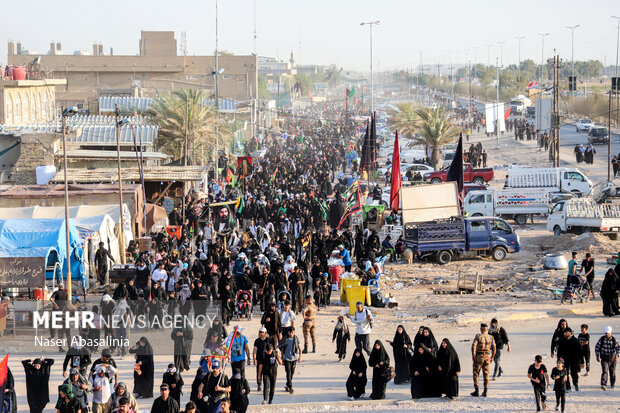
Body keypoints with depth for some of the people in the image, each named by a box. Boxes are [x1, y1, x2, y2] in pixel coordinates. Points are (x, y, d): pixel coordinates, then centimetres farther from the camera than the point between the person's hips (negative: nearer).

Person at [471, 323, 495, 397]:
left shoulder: (478, 336, -9)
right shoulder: (490, 337, 1)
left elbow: (473, 346, -18)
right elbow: (494, 348, -1)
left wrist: (473, 356, -8)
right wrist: (492, 357, 10)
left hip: (479, 356, -3)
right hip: (487, 356, 3)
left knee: (476, 373, 7)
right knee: (486, 374, 9)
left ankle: (476, 391, 3)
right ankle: (485, 392, 8)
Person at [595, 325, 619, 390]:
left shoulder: (614, 340, -8)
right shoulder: (601, 339, -6)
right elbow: (597, 347, 5)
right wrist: (597, 356, 1)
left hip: (612, 359, 1)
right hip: (604, 359, -1)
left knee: (612, 372, 13)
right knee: (605, 371, -16)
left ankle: (613, 384, 29)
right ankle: (603, 385, -24)